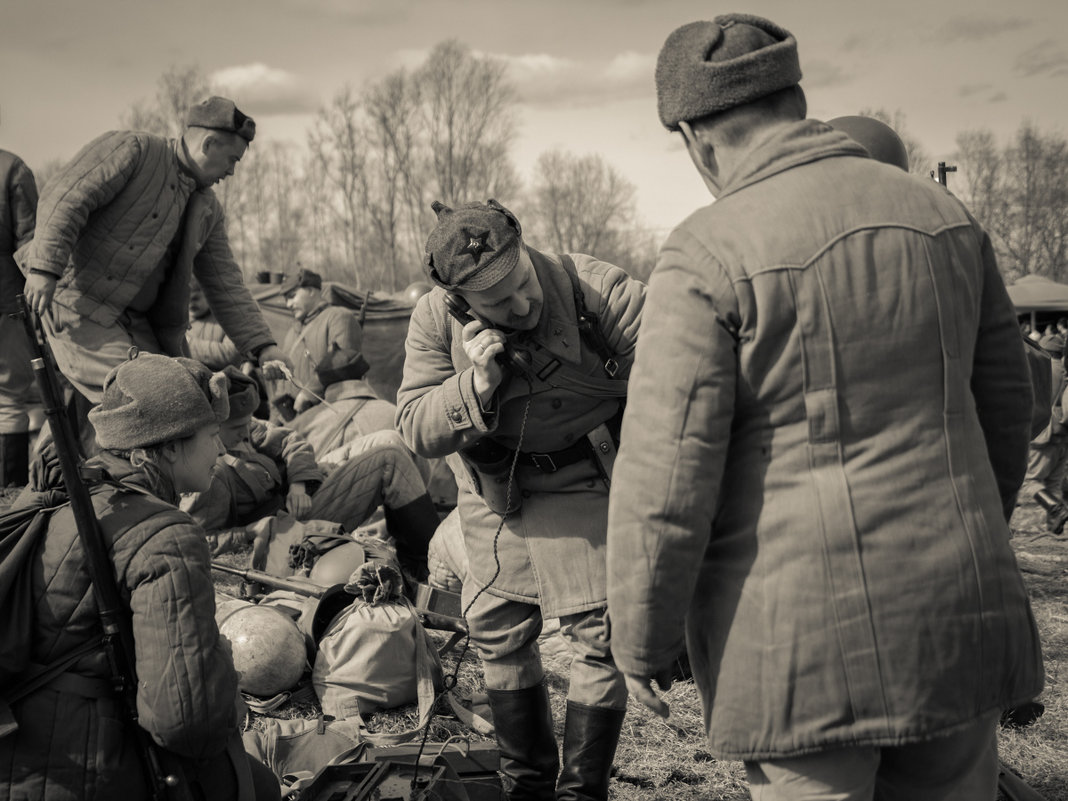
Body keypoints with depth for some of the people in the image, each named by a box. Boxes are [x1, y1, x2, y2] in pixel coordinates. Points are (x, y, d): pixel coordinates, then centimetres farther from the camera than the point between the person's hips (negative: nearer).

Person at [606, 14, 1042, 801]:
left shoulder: (709, 254, -14)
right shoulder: (941, 214, 5)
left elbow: (666, 476, -16)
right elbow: (1005, 399, 15)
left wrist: (639, 639, -4)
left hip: (802, 638, -5)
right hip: (954, 616, 6)